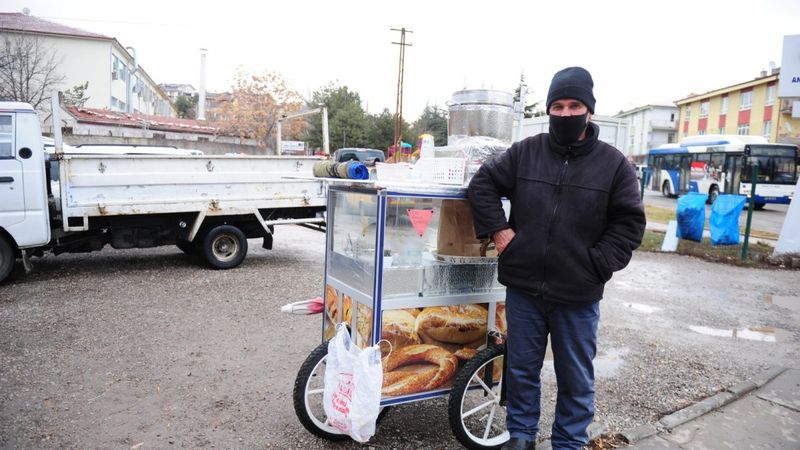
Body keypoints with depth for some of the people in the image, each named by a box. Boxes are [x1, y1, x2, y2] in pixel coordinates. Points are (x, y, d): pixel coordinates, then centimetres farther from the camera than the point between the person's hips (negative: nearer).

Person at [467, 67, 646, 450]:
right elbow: (482, 184, 8)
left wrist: (596, 264, -11)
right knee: (521, 369, 16)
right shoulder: (525, 152, 1)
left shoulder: (613, 163, -2)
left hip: (578, 295, -1)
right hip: (524, 288, 1)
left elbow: (629, 224, -1)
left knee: (576, 379, 13)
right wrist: (498, 229, -3)